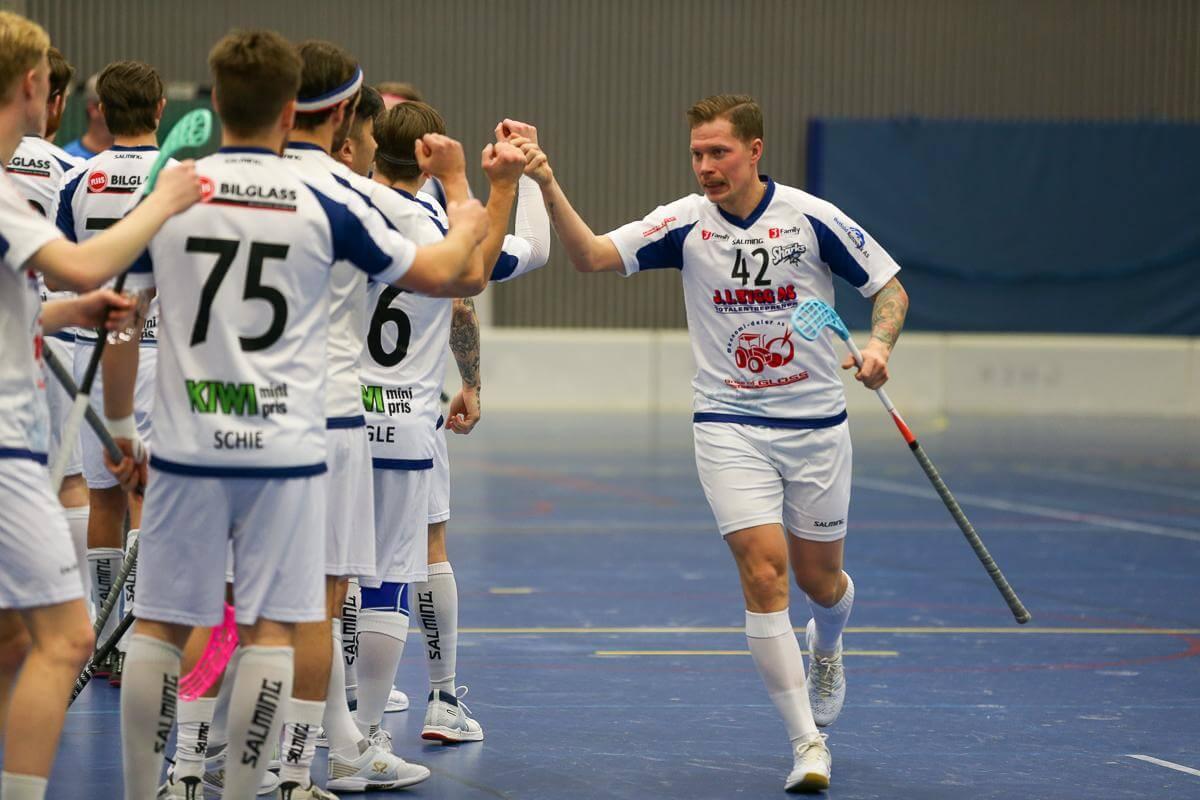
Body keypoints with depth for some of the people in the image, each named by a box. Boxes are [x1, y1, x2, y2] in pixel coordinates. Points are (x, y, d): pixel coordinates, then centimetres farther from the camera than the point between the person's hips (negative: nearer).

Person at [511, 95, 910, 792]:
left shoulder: (812, 218, -8)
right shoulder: (686, 224, -5)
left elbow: (890, 289, 0)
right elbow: (591, 256, -16)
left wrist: (879, 346, -20)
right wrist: (549, 187, -31)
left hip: (816, 425, 0)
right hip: (731, 428, 0)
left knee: (820, 579, 12)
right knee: (763, 571, -15)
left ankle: (826, 647, 51)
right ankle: (807, 743, -10)